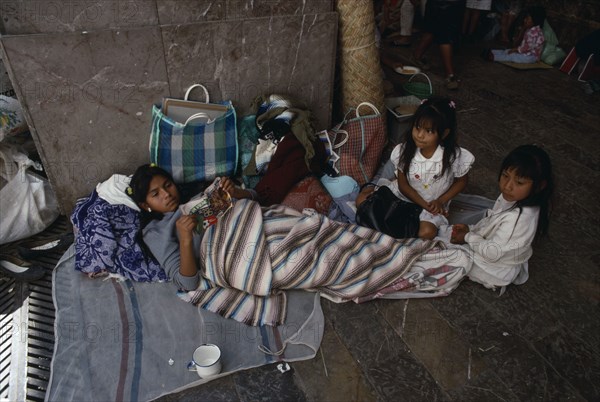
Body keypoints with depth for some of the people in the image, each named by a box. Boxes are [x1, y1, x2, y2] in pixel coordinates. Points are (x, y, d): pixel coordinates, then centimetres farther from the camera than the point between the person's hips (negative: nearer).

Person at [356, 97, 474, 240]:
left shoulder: (454, 156, -22)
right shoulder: (404, 150, -19)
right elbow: (403, 185, -10)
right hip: (405, 194, 1)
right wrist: (424, 204, -17)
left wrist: (440, 201, -15)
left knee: (426, 233, -30)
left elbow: (461, 182, -4)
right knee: (362, 200, -14)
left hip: (433, 202, -1)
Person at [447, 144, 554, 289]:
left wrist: (468, 237, -17)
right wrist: (470, 229, -5)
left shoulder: (518, 218, -40)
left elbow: (492, 252, -31)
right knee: (447, 231, 16)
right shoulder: (512, 198, -13)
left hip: (496, 270, -9)